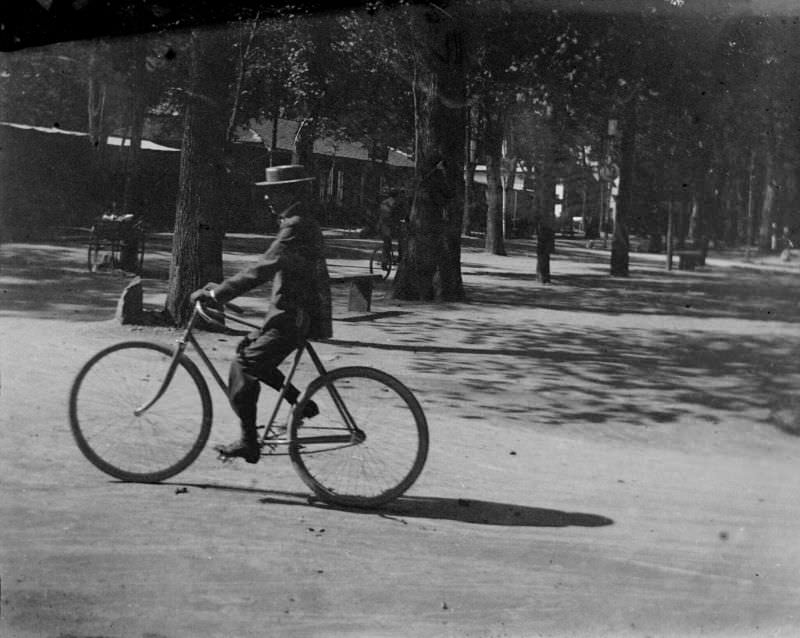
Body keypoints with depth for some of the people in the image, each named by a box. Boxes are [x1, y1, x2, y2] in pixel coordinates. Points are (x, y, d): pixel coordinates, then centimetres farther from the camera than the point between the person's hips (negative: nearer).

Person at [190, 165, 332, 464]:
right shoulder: (302, 224, 16)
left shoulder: (296, 228, -18)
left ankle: (248, 443, -1)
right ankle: (300, 402, 18)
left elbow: (262, 270, -25)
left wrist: (216, 294, -23)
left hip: (293, 319, -10)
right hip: (291, 314, 10)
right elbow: (267, 269, 20)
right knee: (247, 350, 17)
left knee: (244, 366, -8)